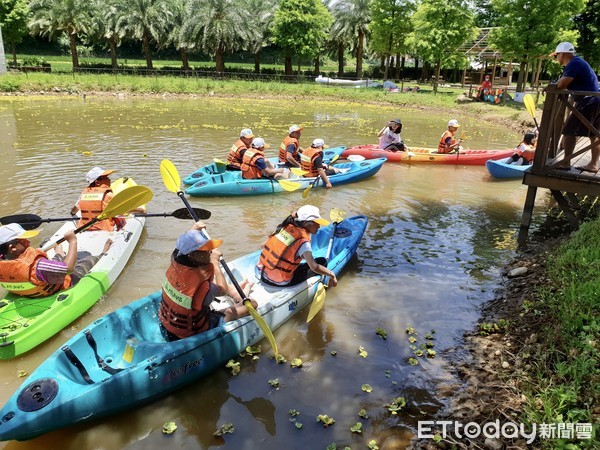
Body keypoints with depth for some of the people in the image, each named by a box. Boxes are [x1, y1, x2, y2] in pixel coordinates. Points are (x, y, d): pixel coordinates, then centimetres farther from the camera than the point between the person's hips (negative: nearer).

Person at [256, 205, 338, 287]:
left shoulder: (285, 227, -1)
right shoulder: (302, 241, -18)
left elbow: (264, 246, 7)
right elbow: (314, 267, -26)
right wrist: (331, 274, -10)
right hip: (279, 283, -7)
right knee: (322, 261, -1)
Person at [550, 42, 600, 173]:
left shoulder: (573, 64, -13)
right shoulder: (578, 62, 19)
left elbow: (561, 85, -23)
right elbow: (568, 84, 16)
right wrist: (559, 83, 2)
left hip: (588, 102, -10)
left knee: (569, 131, -8)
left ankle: (565, 163, -9)